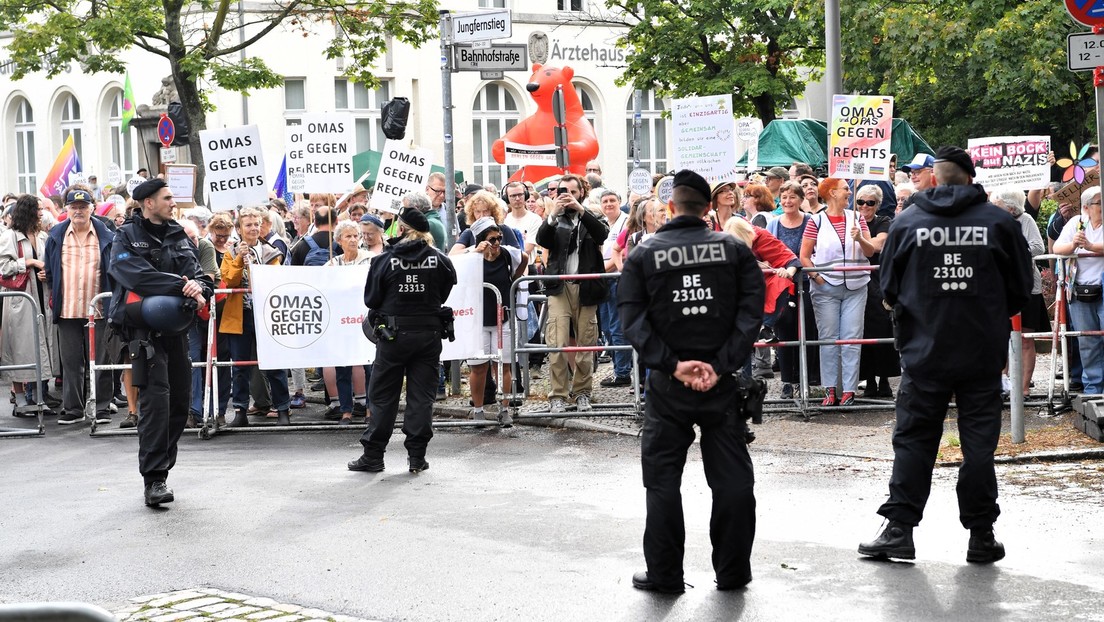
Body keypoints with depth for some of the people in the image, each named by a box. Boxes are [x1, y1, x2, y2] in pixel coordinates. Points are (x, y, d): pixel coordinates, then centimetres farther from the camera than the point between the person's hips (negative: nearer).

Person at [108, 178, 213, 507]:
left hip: (176, 327, 6)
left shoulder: (178, 236, 15)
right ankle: (154, 479, -15)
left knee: (180, 400, 7)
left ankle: (159, 468, 19)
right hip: (145, 326, -6)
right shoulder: (127, 237, -1)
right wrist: (180, 286, -23)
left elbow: (200, 274, 6)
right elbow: (137, 276, -18)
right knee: (155, 397, -15)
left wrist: (199, 288, -18)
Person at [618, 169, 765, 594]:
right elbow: (751, 310, -8)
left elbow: (632, 321, -9)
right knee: (732, 477, 9)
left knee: (662, 478, 8)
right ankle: (733, 572, 14)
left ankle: (664, 573, 11)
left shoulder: (643, 255, 0)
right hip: (723, 380, 1)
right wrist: (722, 365, -12)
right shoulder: (734, 249, 1)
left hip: (668, 384, -1)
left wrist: (672, 364, -13)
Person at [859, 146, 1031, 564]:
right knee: (979, 442, 6)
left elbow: (889, 288, 5)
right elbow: (1021, 289, 3)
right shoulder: (999, 222, -3)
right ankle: (981, 536, 10)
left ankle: (899, 529, 5)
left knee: (913, 439, 7)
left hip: (924, 353, 0)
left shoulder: (906, 222, -2)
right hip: (983, 353, 0)